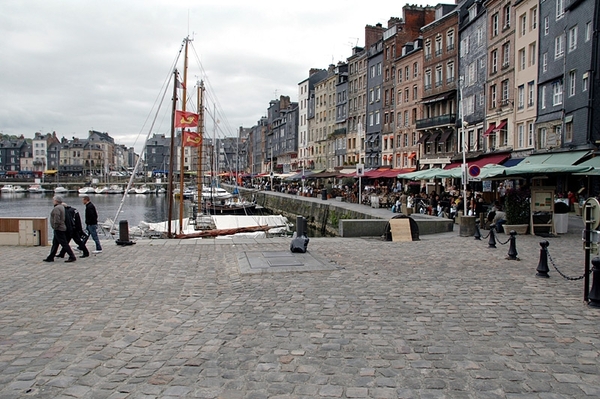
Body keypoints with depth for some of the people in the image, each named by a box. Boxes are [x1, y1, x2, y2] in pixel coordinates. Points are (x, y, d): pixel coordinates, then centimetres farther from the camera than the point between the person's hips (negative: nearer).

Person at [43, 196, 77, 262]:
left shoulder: (56, 208, -19)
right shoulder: (61, 207, 13)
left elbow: (56, 220, -26)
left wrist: (55, 227, -16)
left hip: (58, 229, -11)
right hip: (61, 228, 11)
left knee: (64, 244, -7)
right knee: (55, 244, 16)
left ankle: (72, 257, -6)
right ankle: (50, 257, 23)